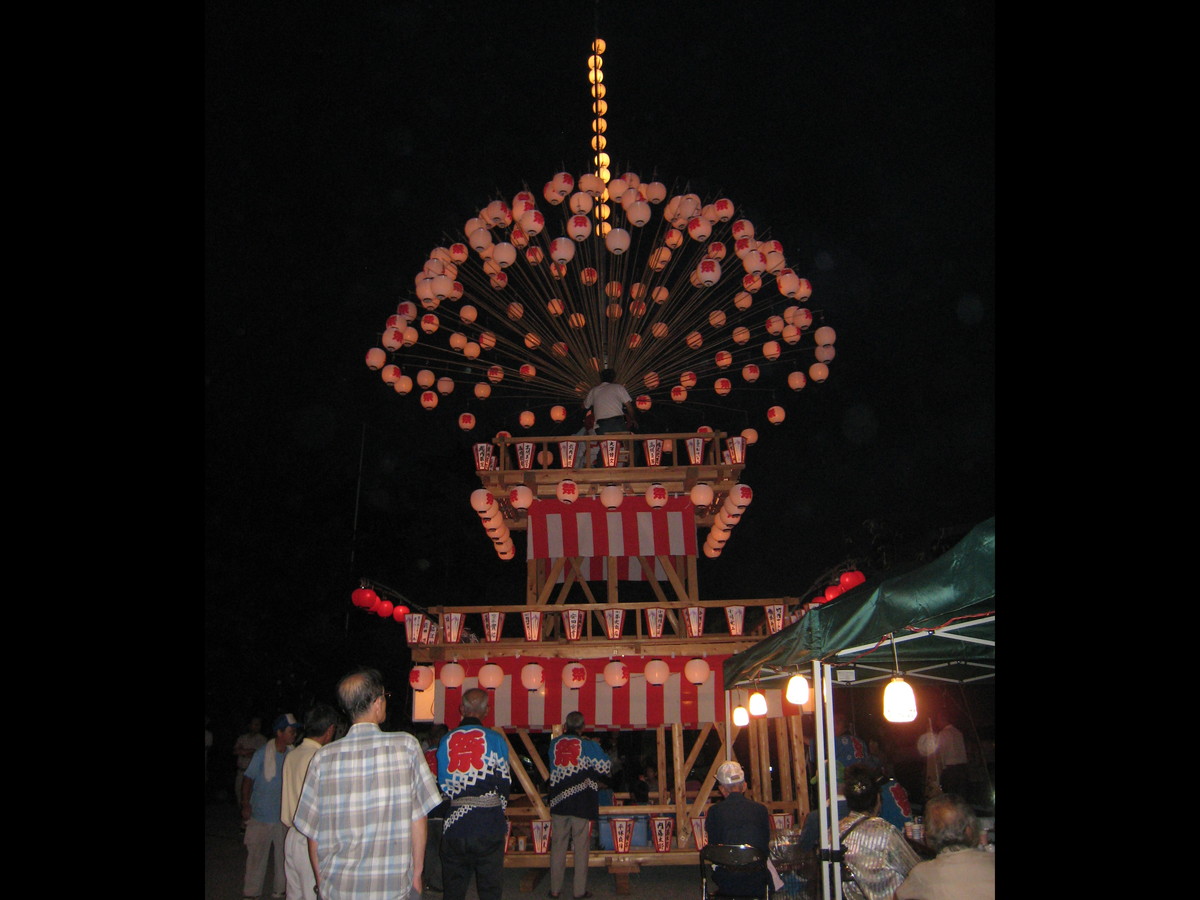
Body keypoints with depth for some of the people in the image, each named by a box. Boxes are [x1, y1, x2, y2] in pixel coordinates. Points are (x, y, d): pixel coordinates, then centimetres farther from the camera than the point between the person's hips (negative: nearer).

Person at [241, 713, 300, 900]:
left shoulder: (292, 754, -1)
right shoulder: (262, 753, -11)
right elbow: (248, 779, -5)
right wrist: (245, 805, -7)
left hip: (284, 815, 4)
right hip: (261, 815, -4)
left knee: (284, 854, 9)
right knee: (257, 855, 5)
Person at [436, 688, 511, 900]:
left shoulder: (446, 740, 4)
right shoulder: (496, 739, -4)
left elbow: (442, 784, 7)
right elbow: (504, 783, -2)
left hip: (455, 823, 2)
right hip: (489, 824, -2)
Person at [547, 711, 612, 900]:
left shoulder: (554, 744, 2)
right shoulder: (588, 745, -8)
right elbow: (606, 768, -3)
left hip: (558, 804, 3)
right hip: (582, 804, -3)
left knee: (558, 846, 11)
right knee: (581, 847, 5)